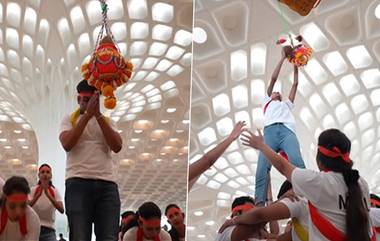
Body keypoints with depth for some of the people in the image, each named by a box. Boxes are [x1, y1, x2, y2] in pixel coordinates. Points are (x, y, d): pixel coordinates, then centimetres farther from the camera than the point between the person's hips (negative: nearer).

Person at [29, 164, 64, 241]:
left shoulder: (55, 192, 2)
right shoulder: (33, 190, 0)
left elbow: (61, 210, -15)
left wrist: (48, 195, -26)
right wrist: (38, 195, -29)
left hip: (49, 230, 0)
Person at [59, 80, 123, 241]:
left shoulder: (107, 122, 20)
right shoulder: (69, 119, 14)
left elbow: (117, 147, 1)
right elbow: (67, 144, -6)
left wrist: (98, 115, -4)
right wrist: (88, 114, -8)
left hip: (107, 184, 2)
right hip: (78, 183, -2)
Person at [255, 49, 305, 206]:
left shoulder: (286, 104, 44)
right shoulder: (267, 102, 39)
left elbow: (295, 84, 43)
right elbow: (273, 78, 34)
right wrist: (283, 58, 38)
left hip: (287, 131, 1)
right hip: (270, 131, -1)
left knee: (296, 162, -28)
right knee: (262, 167, -24)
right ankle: (259, 204, -36)